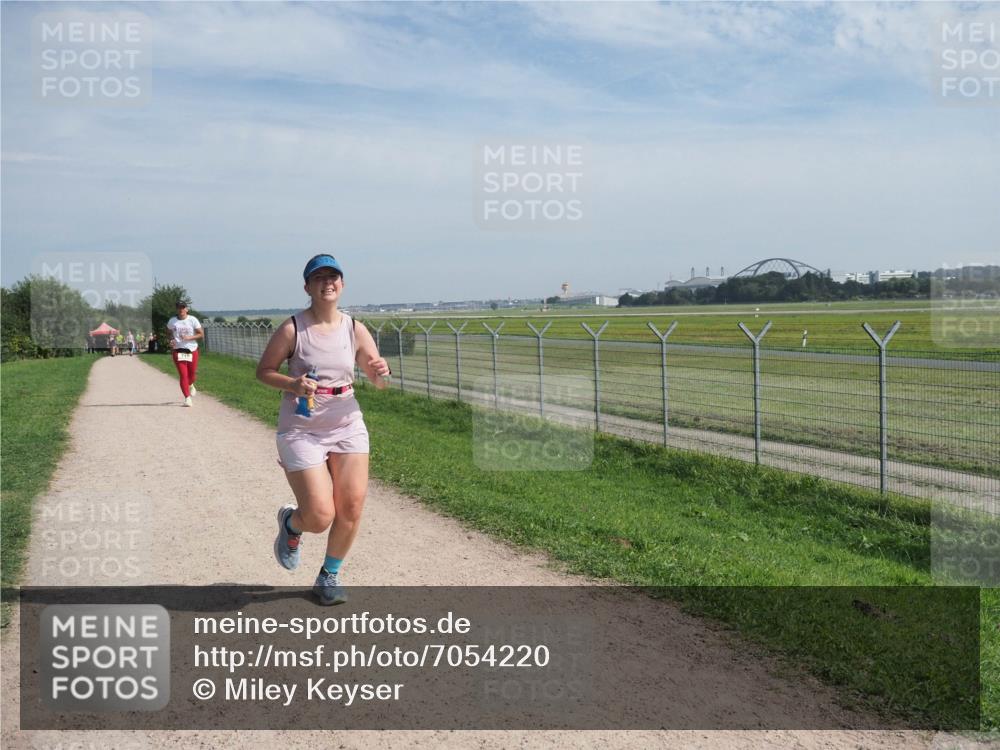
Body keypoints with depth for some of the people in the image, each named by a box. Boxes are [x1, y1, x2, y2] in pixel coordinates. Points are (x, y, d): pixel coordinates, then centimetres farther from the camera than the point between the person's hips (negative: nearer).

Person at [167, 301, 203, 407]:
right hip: (178, 351, 0)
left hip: (192, 350, 0)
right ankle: (187, 398, -7)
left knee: (192, 374, 11)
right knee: (183, 375, -9)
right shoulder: (172, 321, 3)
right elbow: (169, 333, 19)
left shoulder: (193, 320, -3)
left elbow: (201, 334, -2)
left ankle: (190, 385, 47)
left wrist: (189, 337, -16)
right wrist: (171, 340, -2)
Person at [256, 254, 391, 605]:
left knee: (352, 508, -1)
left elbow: (378, 381, 9)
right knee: (320, 517, -8)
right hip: (301, 430, -4)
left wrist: (382, 372, -15)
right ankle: (290, 524, 30)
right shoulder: (292, 329, -9)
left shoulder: (355, 329, 2)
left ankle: (329, 576, 23)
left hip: (348, 427, 4)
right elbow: (263, 371, -1)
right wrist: (293, 384, -20)